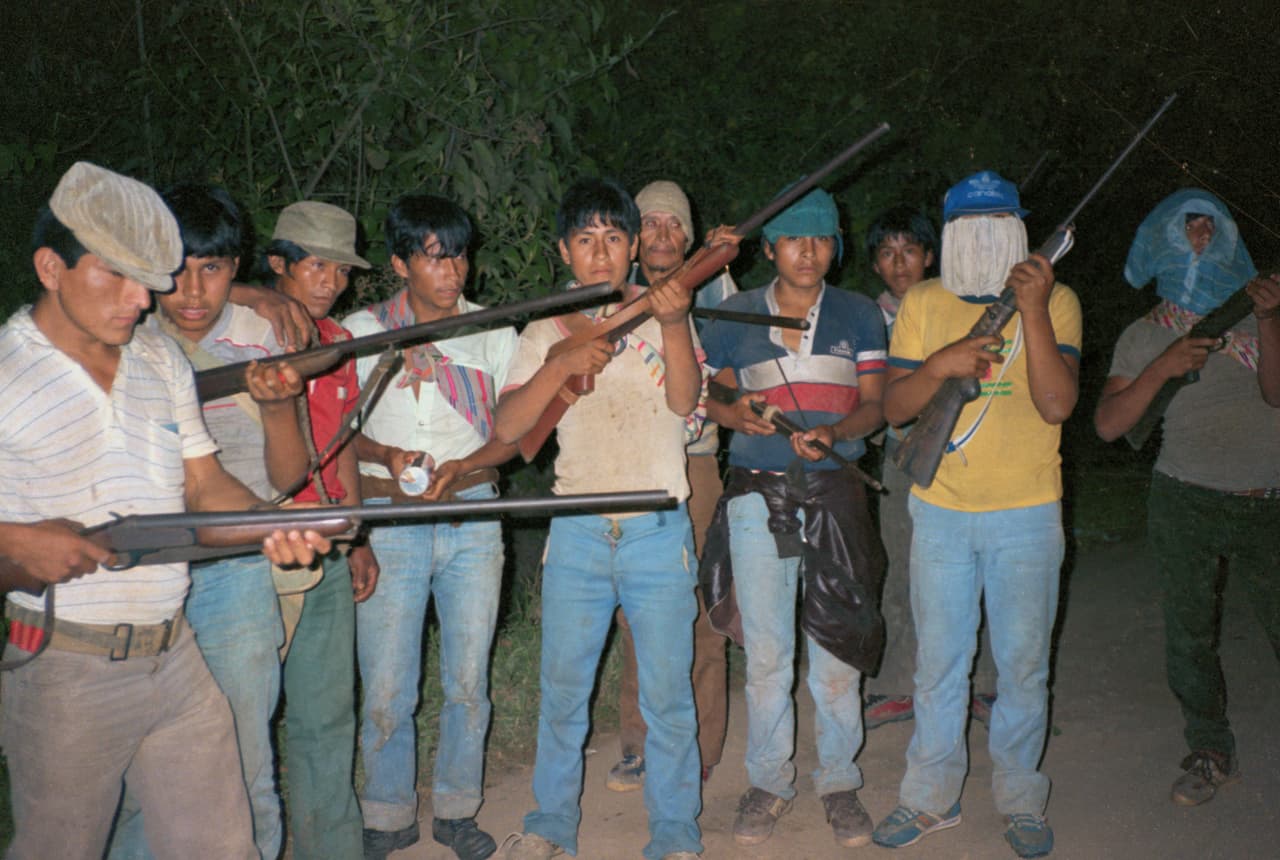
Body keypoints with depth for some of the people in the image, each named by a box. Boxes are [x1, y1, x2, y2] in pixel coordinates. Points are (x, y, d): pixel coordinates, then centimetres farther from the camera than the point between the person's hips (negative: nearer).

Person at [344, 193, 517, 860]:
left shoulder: (492, 333, 7)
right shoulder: (362, 330, 3)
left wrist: (457, 466, -11)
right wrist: (386, 455, -14)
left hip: (473, 515, 2)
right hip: (389, 522, -1)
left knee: (468, 680, 7)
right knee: (386, 689, -1)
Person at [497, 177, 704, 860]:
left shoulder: (662, 318, 5)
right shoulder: (544, 334, 8)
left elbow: (683, 400, -11)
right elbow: (507, 427, -3)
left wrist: (673, 325, -27)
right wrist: (562, 363, -17)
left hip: (659, 530, -1)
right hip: (577, 532, 2)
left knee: (667, 689, 5)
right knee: (562, 684, 10)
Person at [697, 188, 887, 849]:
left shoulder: (858, 315, 6)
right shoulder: (734, 315, 6)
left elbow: (874, 404, 4)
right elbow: (712, 397, 13)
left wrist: (833, 433, -16)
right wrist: (739, 415, -10)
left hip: (835, 495, 0)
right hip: (758, 495, 0)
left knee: (837, 648, 3)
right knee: (765, 652, 5)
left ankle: (839, 781, 22)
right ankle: (768, 781, 22)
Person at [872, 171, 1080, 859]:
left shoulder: (1054, 300, -2)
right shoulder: (922, 303, 4)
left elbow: (1057, 405, -15)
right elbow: (894, 408, 0)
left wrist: (1033, 311, -22)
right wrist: (940, 364, -19)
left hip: (1026, 513, -1)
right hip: (940, 510, 2)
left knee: (1023, 664, 8)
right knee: (938, 661, 10)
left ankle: (1020, 799, 28)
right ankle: (932, 796, 26)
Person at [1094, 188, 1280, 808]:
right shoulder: (1145, 335, 5)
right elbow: (1108, 424, -4)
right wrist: (1163, 367, -15)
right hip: (1186, 501, 0)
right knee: (1190, 634, 6)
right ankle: (1211, 755, 22)